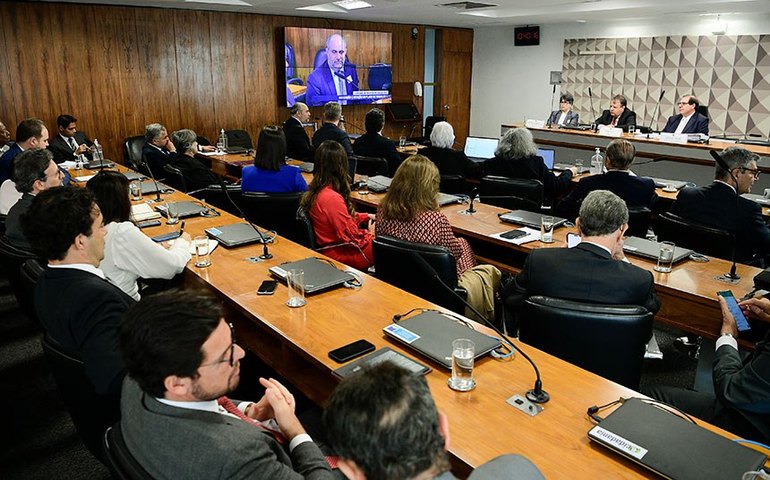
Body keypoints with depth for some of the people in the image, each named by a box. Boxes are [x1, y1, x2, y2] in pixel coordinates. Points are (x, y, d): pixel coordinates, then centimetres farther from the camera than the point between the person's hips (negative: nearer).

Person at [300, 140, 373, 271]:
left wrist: (366, 216, 18)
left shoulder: (316, 191, 2)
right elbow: (351, 236, -22)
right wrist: (370, 233, -5)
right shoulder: (332, 198, -28)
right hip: (341, 254, -10)